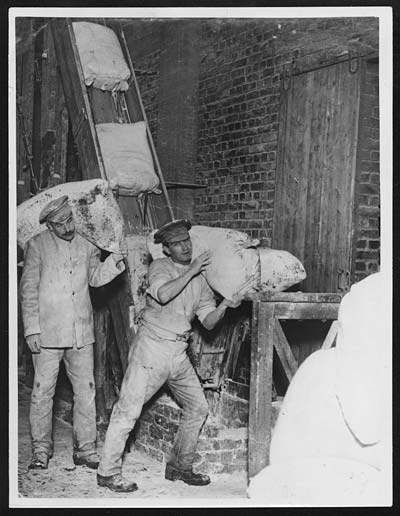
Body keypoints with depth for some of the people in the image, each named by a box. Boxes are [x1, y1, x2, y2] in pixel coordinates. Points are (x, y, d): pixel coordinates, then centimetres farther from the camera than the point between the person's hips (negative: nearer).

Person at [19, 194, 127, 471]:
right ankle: (41, 449, 15)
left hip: (82, 333, 3)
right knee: (43, 391, 1)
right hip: (47, 333, -3)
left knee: (86, 390, 5)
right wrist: (32, 329, -7)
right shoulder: (37, 245, -2)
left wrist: (114, 261, 2)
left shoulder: (86, 245, 9)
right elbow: (28, 289, -2)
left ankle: (85, 449, 15)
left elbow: (96, 277, 20)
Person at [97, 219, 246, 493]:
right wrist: (192, 270, -20)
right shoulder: (160, 267, -4)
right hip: (152, 346, -6)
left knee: (198, 408, 10)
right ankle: (108, 472, 5)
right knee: (129, 409, -6)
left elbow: (208, 322, 8)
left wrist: (224, 306, -10)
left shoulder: (200, 279, 12)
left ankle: (180, 467, 24)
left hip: (179, 352, 7)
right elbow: (163, 294, -26)